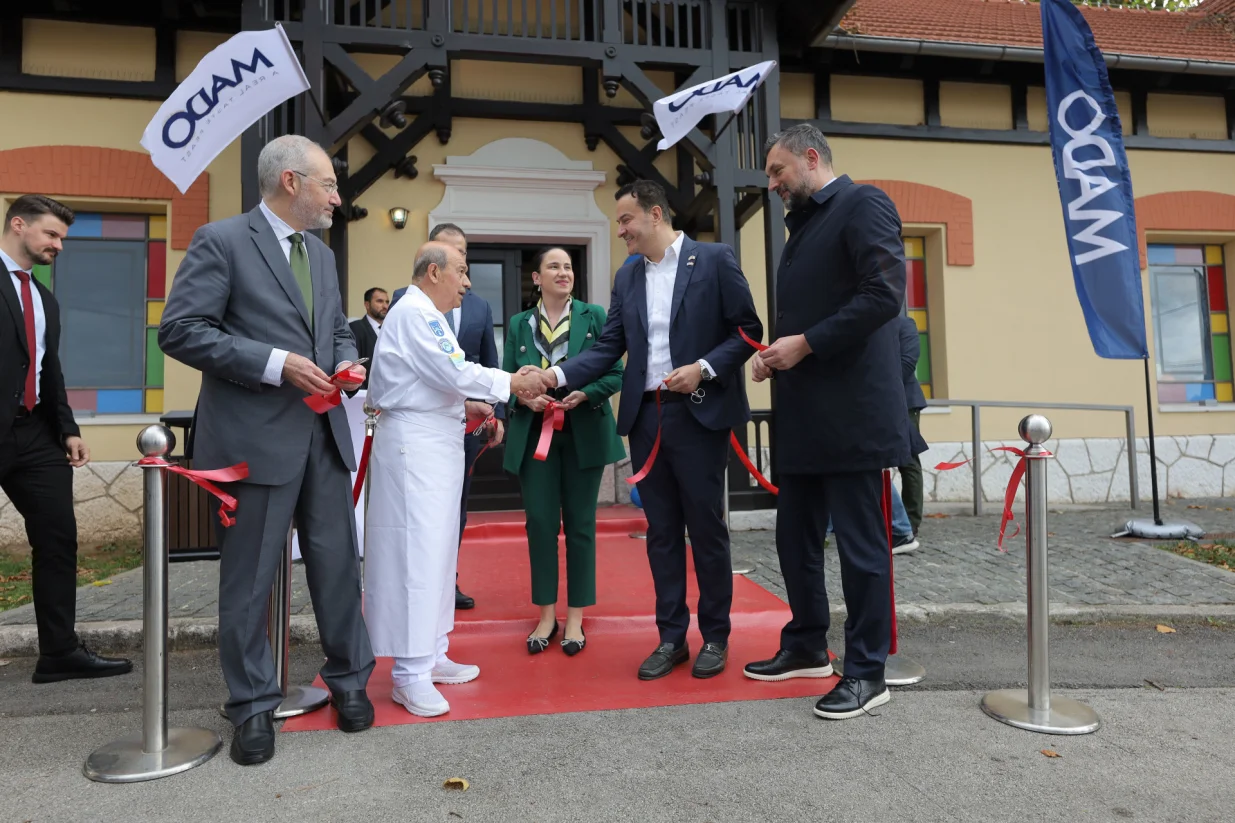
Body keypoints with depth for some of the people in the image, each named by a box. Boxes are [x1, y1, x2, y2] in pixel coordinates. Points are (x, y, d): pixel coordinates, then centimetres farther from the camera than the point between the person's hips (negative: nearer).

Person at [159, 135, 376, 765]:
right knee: (249, 577, 6)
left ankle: (348, 679, 29)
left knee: (339, 562, 12)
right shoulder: (220, 241, -5)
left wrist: (346, 362, 2)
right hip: (256, 436, -6)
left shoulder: (321, 254, 16)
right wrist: (275, 364, -19)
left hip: (323, 433, 6)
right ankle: (254, 705, 22)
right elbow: (180, 330, -13)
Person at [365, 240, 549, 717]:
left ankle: (430, 656, 21)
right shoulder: (413, 313, -12)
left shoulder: (425, 315, 19)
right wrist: (513, 383, -8)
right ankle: (410, 675, -1)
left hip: (435, 443, 10)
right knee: (417, 550, -8)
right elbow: (455, 372, -17)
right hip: (414, 445, -10)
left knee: (437, 548, 12)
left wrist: (470, 406, 10)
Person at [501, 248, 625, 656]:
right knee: (540, 523, 2)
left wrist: (584, 394, -17)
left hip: (583, 434, -1)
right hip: (535, 435, 1)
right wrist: (526, 397, -15)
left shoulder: (594, 316, 3)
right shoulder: (518, 324, 8)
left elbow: (615, 373, -1)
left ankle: (575, 618, 16)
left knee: (580, 524, 5)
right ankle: (546, 615, 16)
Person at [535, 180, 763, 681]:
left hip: (699, 414, -5)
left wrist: (703, 368, -16)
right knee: (661, 532, 10)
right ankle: (671, 637, 22)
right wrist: (559, 375, -7)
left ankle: (715, 636, 21)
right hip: (645, 417, 5)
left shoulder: (714, 259, -2)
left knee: (706, 528, 4)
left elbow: (748, 331, -3)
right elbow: (608, 349, 7)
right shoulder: (626, 278, 13)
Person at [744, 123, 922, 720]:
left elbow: (884, 294, -18)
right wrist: (776, 354, 7)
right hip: (803, 417, 9)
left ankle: (867, 672, 14)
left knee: (860, 544, 1)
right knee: (795, 538, 14)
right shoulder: (802, 226, 22)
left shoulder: (863, 204, -4)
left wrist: (804, 344, -15)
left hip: (851, 413, -9)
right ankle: (806, 647, 30)